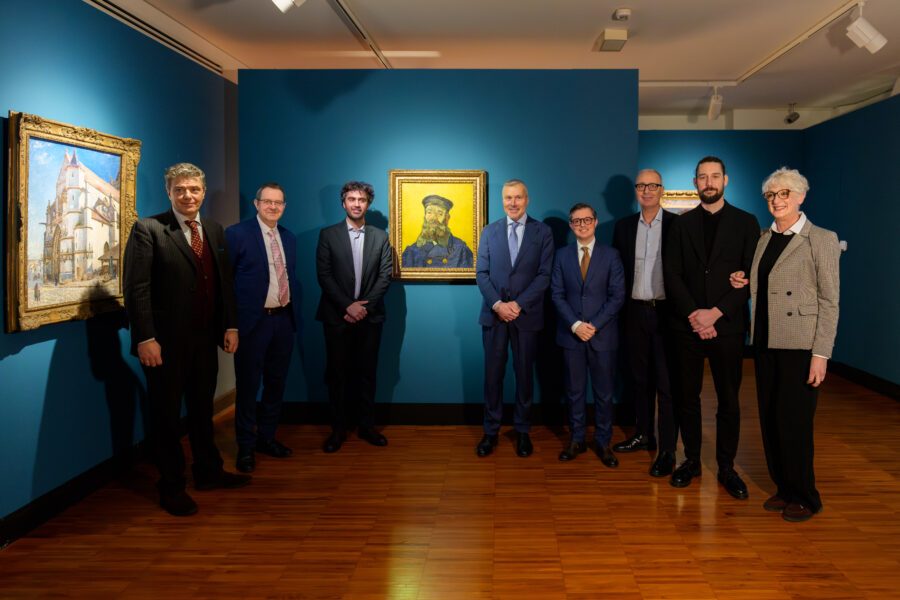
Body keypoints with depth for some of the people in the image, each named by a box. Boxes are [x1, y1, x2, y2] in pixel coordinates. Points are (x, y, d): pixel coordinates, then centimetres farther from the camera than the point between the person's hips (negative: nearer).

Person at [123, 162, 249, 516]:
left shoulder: (214, 230, 9)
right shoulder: (148, 229, -9)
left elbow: (225, 281, 12)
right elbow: (136, 287, -14)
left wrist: (230, 325, 6)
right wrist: (145, 338, -19)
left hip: (205, 339, 6)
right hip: (166, 341, -5)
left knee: (202, 410, 19)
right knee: (166, 415, 9)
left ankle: (208, 472, 35)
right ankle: (171, 487, 22)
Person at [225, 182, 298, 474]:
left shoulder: (288, 237, 12)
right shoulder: (237, 233, -8)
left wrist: (291, 306, 10)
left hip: (283, 320, 6)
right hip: (253, 321, -6)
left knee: (276, 383, 14)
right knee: (248, 386, 4)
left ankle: (266, 437, 28)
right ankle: (246, 447, 16)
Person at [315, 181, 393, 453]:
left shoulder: (380, 237, 7)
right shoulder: (328, 235, 2)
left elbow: (385, 276, 0)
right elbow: (324, 275, -5)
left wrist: (364, 306, -11)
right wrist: (348, 306, -13)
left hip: (369, 316, 1)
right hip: (337, 316, -1)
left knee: (367, 372, 8)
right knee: (337, 373, 4)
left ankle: (367, 426, 18)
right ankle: (338, 428, 14)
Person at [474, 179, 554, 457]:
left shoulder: (542, 232, 2)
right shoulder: (489, 231, 8)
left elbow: (544, 275, -5)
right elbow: (481, 273, 3)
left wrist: (518, 304, -13)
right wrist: (497, 304, -11)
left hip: (527, 315, -1)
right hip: (494, 313, 1)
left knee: (524, 373, 7)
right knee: (493, 373, 5)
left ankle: (523, 431, 20)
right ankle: (491, 431, 15)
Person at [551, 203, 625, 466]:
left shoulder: (611, 255, 1)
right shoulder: (562, 255, 6)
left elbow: (617, 296, -4)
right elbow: (557, 294, 1)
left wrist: (594, 325, -13)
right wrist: (575, 325, -11)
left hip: (603, 334, -1)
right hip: (571, 334, 1)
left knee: (604, 392, 5)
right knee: (574, 391, 9)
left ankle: (602, 442, 18)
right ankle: (577, 440, 20)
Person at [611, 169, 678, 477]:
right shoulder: (624, 226, 8)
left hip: (666, 312, -4)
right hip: (635, 312, 4)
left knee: (666, 383, -1)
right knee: (640, 378, 14)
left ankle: (667, 451, 5)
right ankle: (643, 435, 28)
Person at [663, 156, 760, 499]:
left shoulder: (746, 223, 4)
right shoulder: (682, 224, 8)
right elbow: (671, 274, 1)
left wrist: (715, 313, -12)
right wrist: (694, 314, -11)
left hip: (727, 326, -1)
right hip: (688, 326, 2)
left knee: (729, 401, 5)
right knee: (688, 398, 8)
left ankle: (726, 467, 16)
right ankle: (691, 460, 20)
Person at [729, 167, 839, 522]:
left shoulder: (821, 240, -7)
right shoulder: (763, 238, 11)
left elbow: (829, 302, -10)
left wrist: (821, 354, -14)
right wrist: (744, 284, 0)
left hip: (800, 345, -6)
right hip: (766, 342, 6)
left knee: (794, 422, 0)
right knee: (769, 419, 11)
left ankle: (805, 497, 18)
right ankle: (783, 488, 26)